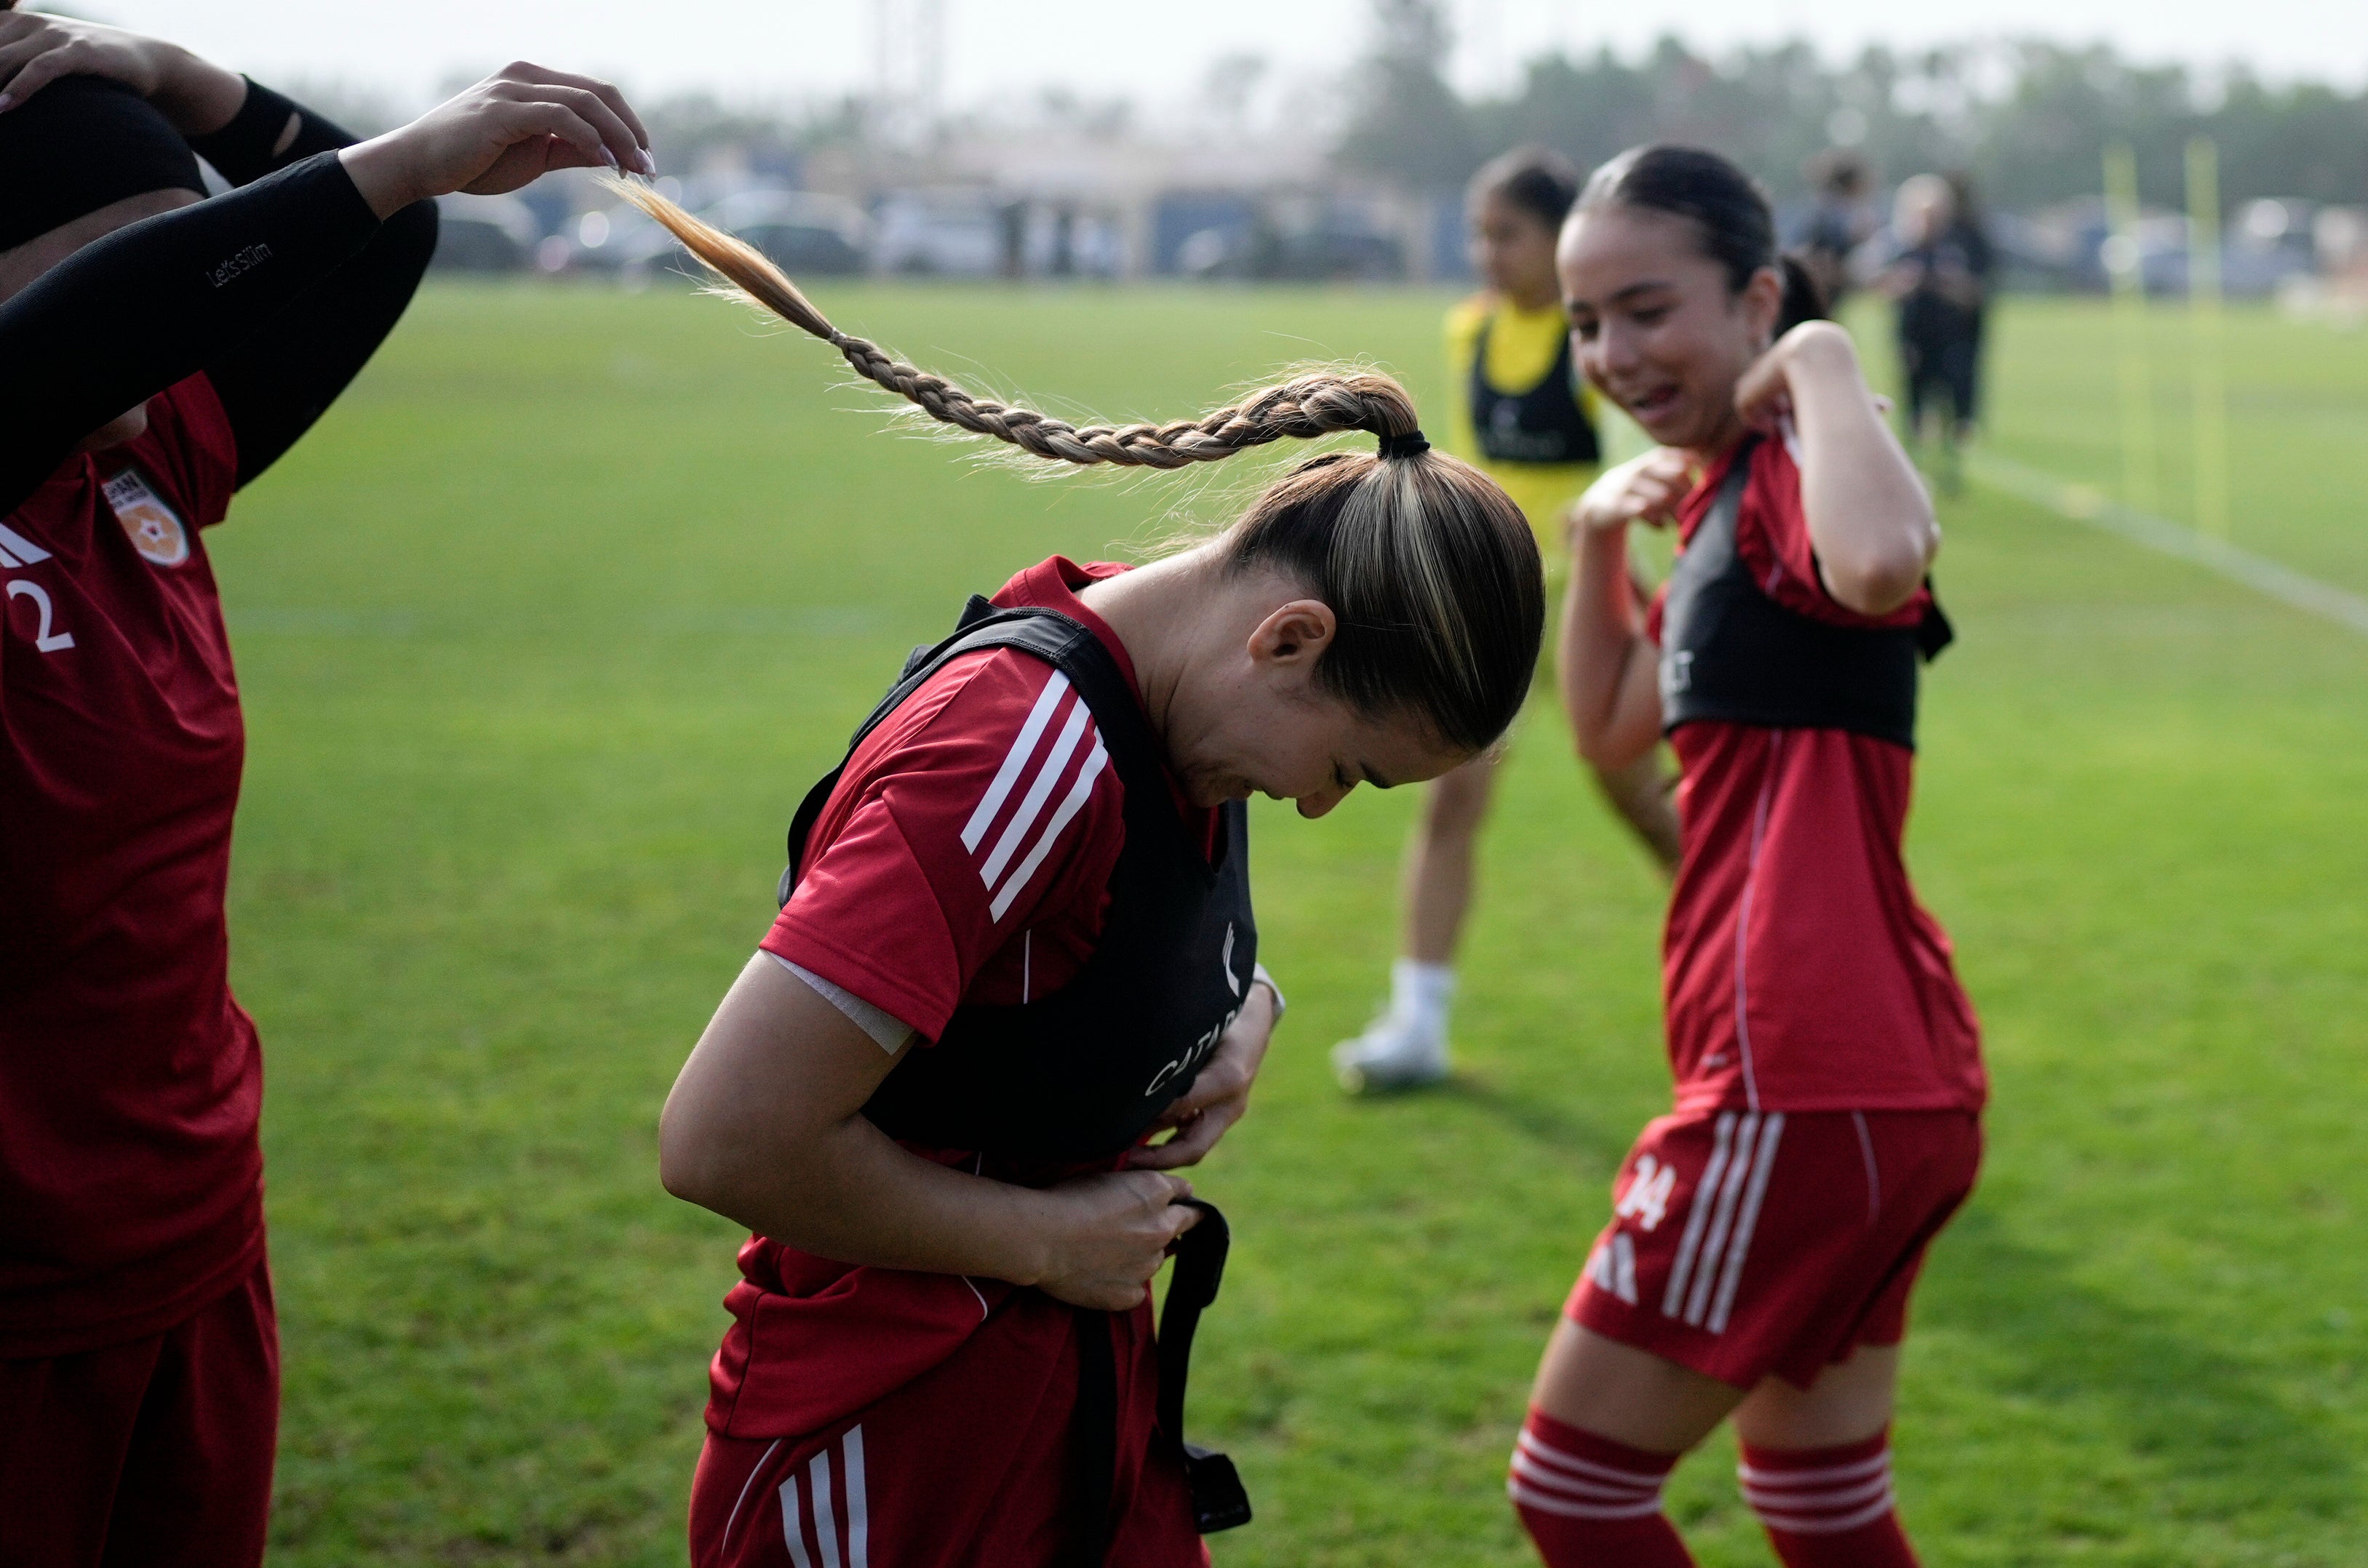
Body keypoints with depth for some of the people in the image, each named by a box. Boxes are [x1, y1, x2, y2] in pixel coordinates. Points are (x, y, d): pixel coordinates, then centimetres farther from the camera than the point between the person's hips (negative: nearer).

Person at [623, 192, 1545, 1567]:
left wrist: (1247, 1010, 0)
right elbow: (725, 1137, -30)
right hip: (897, 1447, -8)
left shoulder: (1178, 719, 1)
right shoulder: (1026, 747, -26)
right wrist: (1044, 1240, -17)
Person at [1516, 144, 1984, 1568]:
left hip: (1808, 1090, -10)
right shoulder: (1725, 498, 16)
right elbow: (1613, 729, 28)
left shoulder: (1797, 475, -14)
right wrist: (1600, 537, 13)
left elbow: (1879, 564, -40)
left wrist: (1824, 360, -23)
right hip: (1865, 1081, 10)